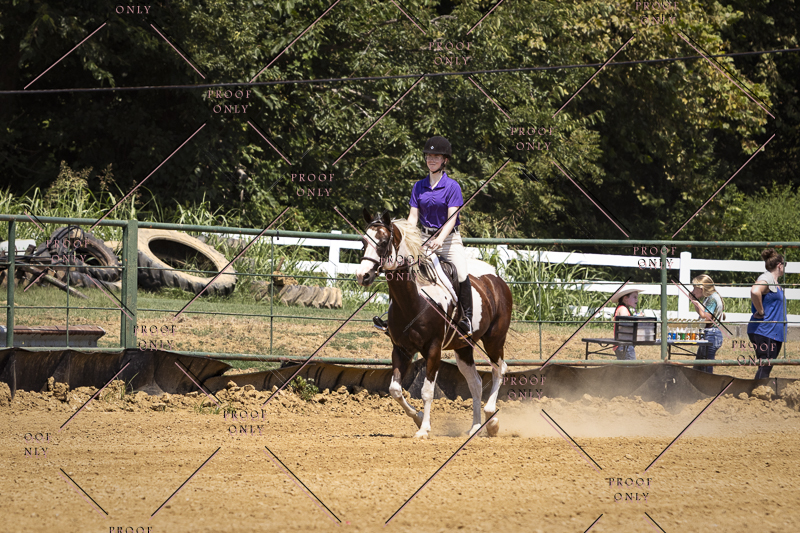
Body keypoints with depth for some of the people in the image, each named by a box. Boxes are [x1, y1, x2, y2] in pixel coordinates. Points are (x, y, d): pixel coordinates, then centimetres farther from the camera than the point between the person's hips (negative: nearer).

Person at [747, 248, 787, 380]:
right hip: (764, 331, -10)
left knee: (766, 368, 10)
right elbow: (755, 291, -34)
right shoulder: (766, 279, -13)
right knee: (764, 368, -12)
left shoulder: (774, 282, 18)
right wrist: (761, 312, -23)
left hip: (774, 333, 10)